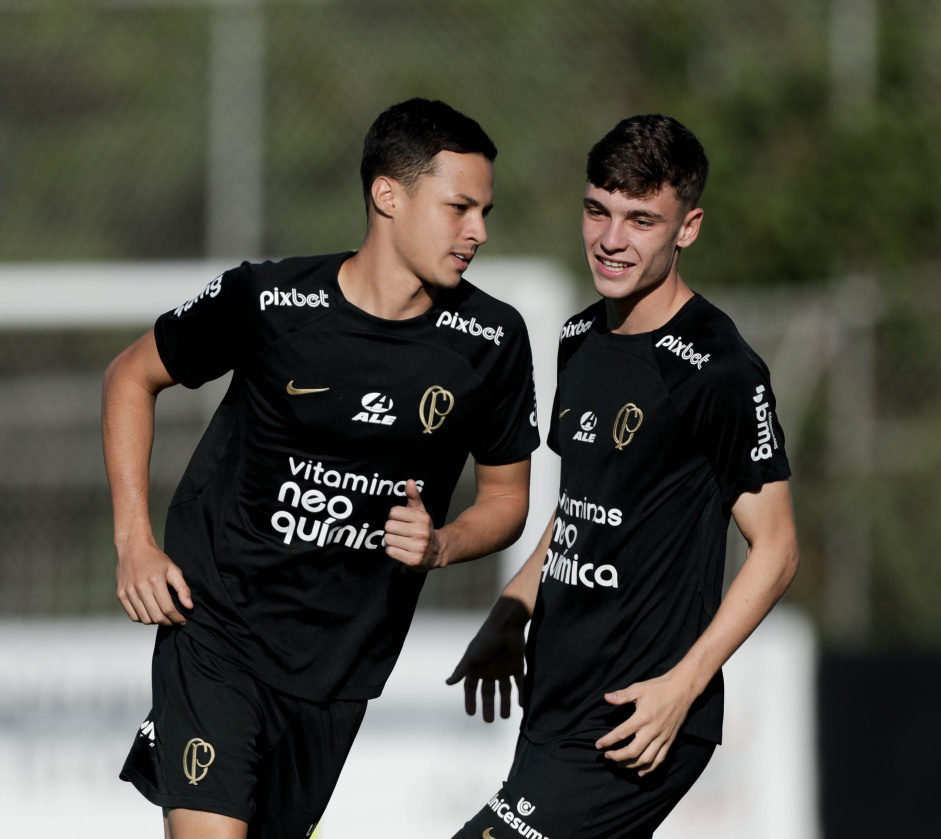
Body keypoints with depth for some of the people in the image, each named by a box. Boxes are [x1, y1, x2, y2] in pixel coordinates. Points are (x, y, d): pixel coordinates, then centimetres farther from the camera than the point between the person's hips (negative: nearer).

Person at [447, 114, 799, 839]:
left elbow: (776, 549, -12)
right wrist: (510, 617, 14)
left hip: (633, 722, -8)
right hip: (558, 705, 8)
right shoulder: (581, 339, 10)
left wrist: (681, 686, -19)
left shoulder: (720, 371, -15)